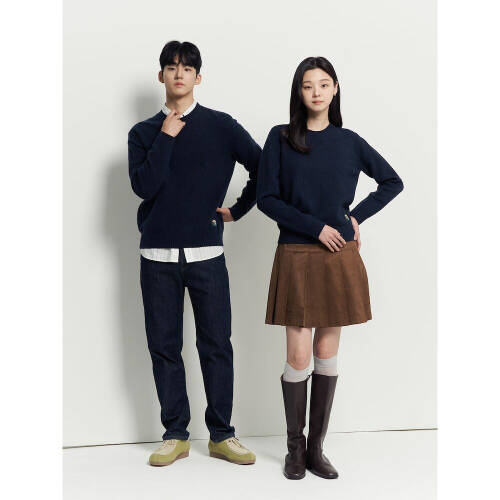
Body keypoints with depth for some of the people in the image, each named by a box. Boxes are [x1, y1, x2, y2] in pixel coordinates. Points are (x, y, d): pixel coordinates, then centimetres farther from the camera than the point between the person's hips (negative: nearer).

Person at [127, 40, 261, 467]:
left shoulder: (221, 126, 4)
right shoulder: (144, 132, 9)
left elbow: (263, 167, 6)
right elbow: (143, 186, -5)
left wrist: (238, 210, 7)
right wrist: (165, 138, -7)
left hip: (207, 254, -1)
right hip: (158, 255, 2)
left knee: (216, 345, 2)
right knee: (164, 346, 6)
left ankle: (222, 435, 14)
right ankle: (176, 435, 18)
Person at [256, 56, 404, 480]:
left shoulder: (349, 142, 7)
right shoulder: (281, 138, 1)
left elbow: (393, 182, 17)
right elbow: (267, 198, -4)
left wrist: (357, 216, 5)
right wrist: (316, 227, -11)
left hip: (340, 256, 2)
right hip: (297, 257, -2)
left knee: (328, 353, 7)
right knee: (298, 356, -3)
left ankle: (316, 448, 18)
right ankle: (295, 447, 16)